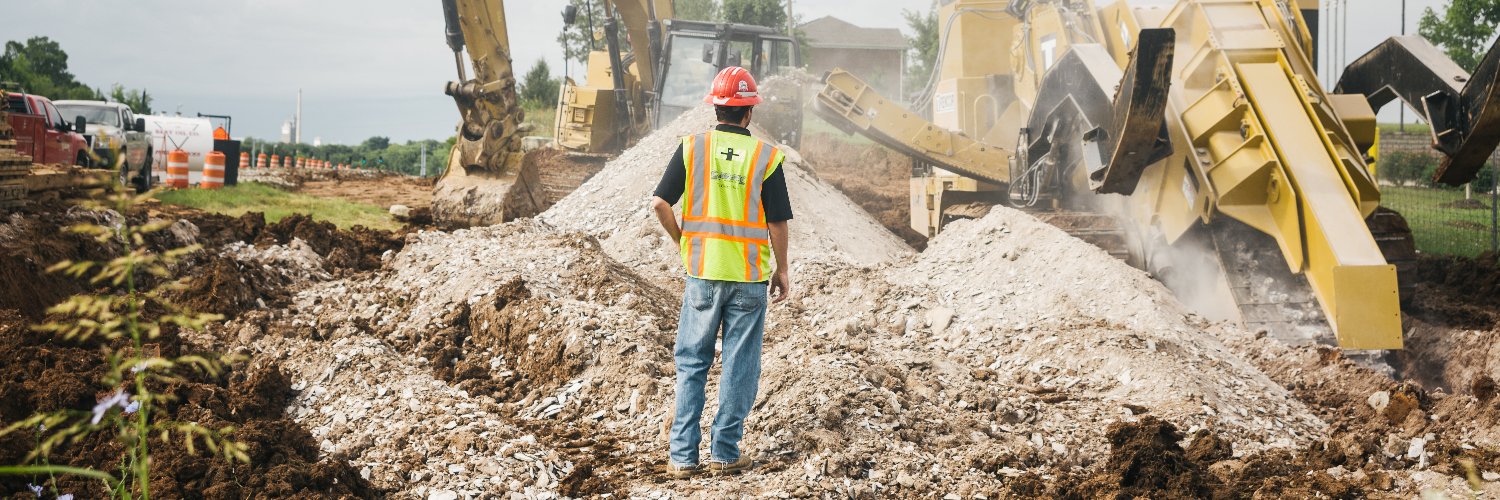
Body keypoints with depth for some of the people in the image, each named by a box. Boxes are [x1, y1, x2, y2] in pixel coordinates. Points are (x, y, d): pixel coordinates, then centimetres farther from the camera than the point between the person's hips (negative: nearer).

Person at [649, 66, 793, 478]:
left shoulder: (691, 147, -2)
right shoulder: (766, 156, -4)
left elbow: (660, 204, -5)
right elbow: (777, 221, -2)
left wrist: (681, 241, 11)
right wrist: (782, 267, 10)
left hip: (702, 273, 1)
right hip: (750, 276, -1)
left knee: (691, 364, 10)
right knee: (739, 367, 8)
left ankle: (682, 455, 9)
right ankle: (725, 453, 12)